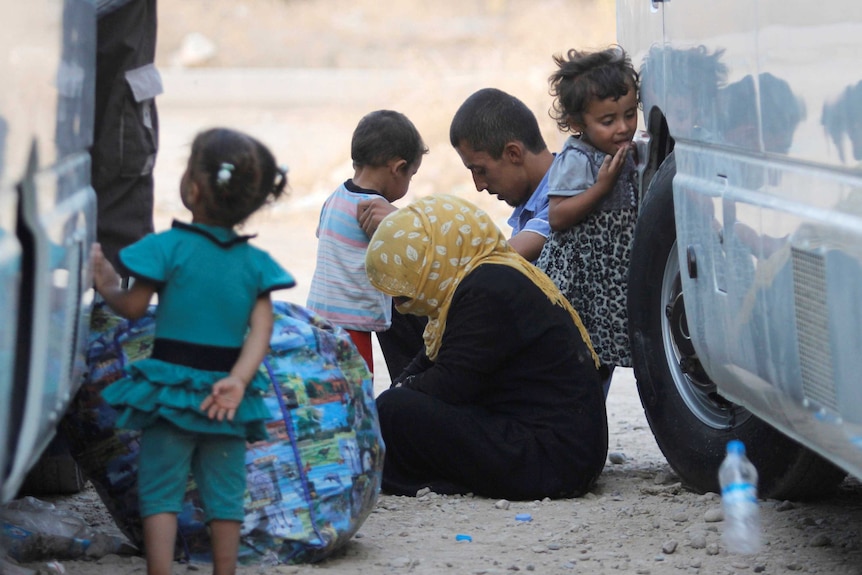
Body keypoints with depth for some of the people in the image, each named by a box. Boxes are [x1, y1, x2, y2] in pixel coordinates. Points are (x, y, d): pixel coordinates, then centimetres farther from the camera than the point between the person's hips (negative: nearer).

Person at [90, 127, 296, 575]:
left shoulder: (169, 247, -10)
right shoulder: (256, 263, 2)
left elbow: (133, 307, -5)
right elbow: (261, 330, -6)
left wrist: (107, 286, 13)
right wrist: (238, 380, -13)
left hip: (171, 388, -3)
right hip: (225, 397, 3)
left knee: (160, 491, 2)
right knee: (224, 494, 12)